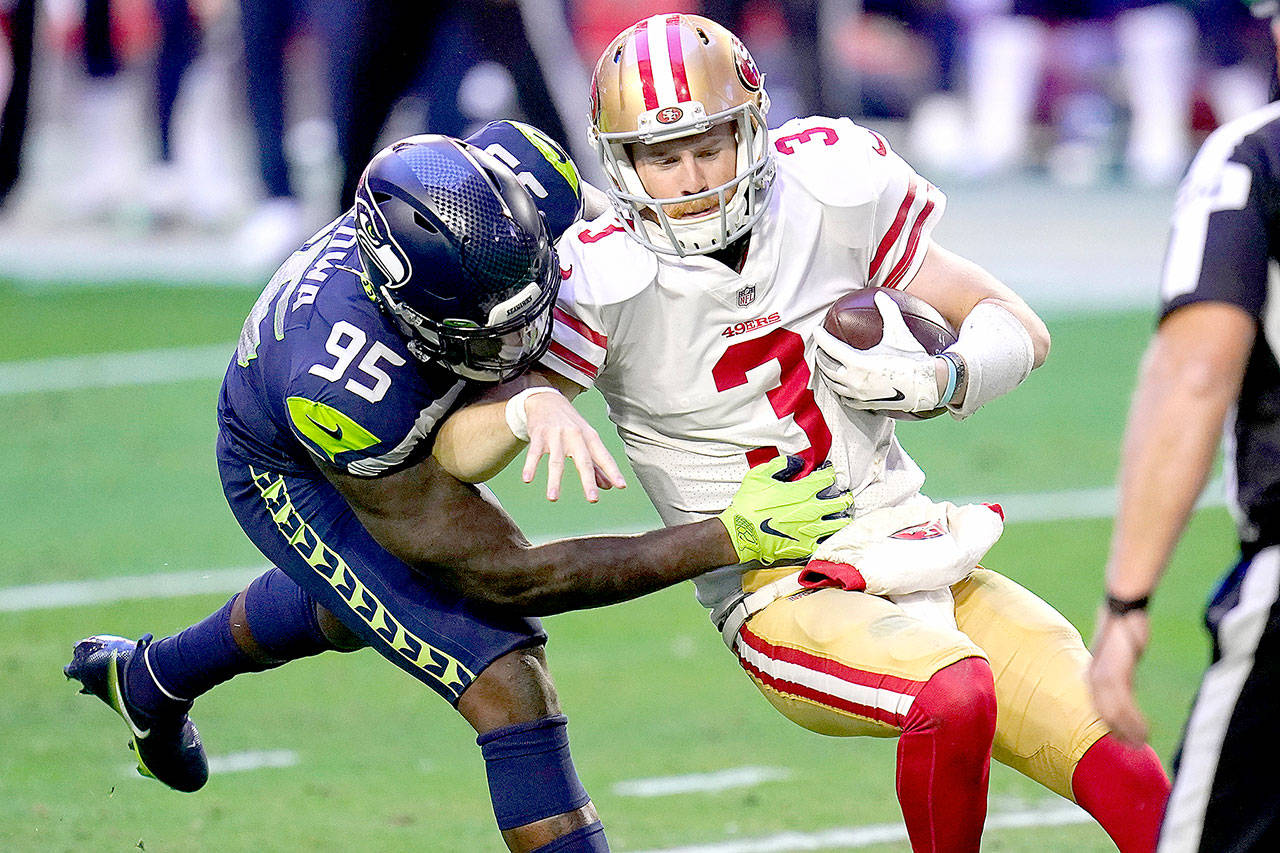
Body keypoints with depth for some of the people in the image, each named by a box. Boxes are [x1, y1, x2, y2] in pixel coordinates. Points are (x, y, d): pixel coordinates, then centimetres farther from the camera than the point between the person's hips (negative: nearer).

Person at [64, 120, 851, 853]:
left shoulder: (523, 173, -37)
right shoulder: (343, 396, -48)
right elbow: (502, 575, -39)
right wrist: (731, 540, -45)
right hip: (293, 476, -7)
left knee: (351, 609, 36)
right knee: (509, 686, -19)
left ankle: (150, 681, 63)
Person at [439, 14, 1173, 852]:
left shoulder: (826, 193, -2)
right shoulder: (608, 281, -10)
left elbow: (1021, 332, 7)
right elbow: (458, 449, -13)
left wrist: (936, 379, -13)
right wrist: (534, 409, -34)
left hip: (917, 554, 4)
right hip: (791, 597, -4)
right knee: (954, 695, -35)